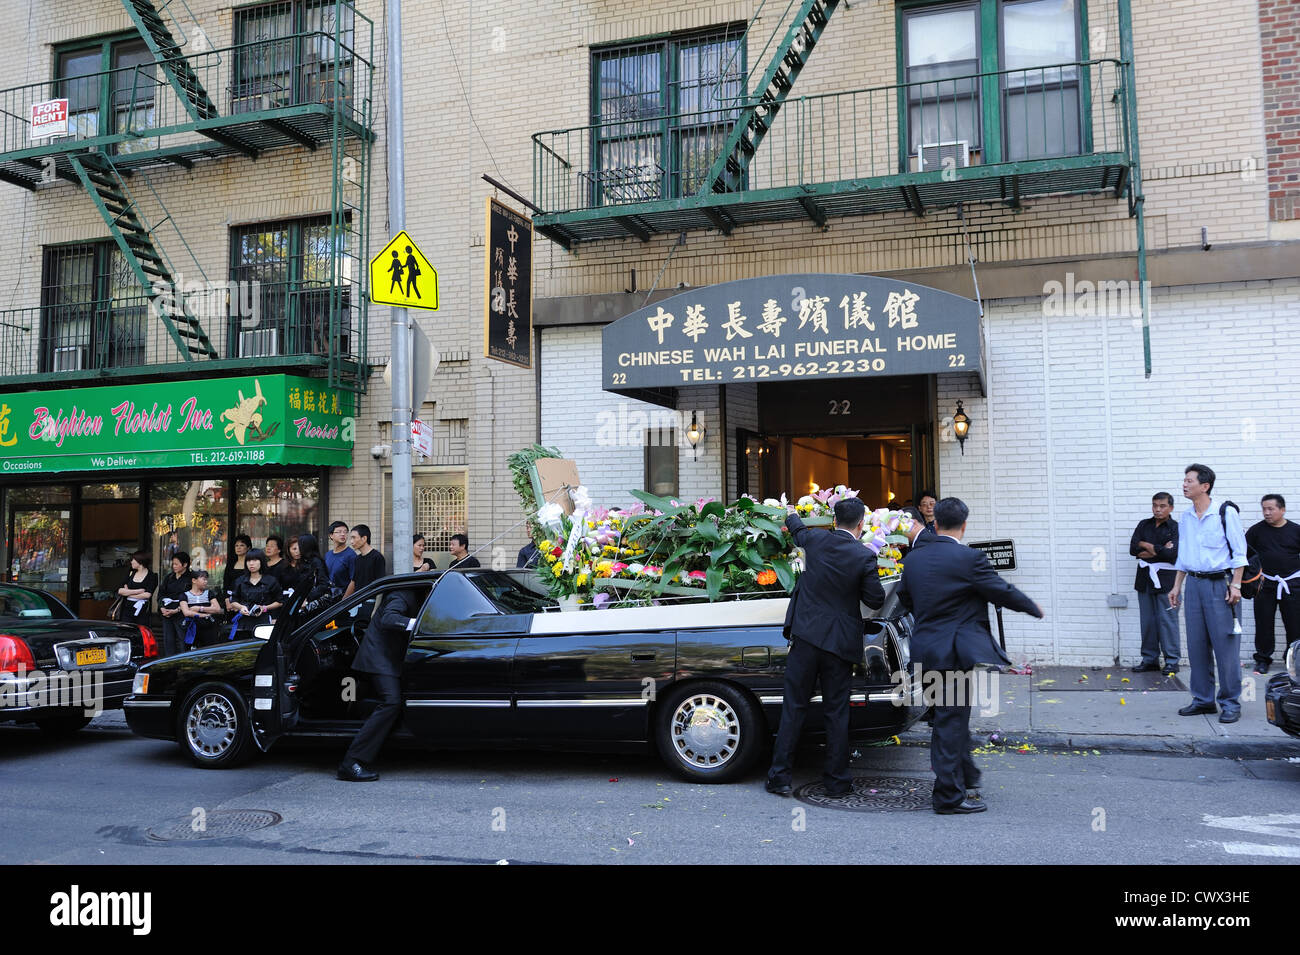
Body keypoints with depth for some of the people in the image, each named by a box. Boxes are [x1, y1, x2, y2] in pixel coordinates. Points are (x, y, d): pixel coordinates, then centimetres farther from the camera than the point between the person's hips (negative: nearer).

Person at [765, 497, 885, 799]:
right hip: (840, 643, -2)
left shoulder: (815, 540, -2)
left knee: (793, 707, 8)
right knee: (836, 712, 8)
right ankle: (836, 782, 15)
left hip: (806, 636, 2)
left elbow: (797, 530, 22)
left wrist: (791, 515, 45)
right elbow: (875, 600, -5)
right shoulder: (864, 557, -11)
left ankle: (779, 776, 9)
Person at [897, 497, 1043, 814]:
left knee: (951, 718, 20)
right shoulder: (969, 558, -14)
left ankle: (965, 779, 33)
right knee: (951, 720, -1)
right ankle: (949, 797, 5)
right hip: (955, 652, -7)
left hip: (926, 650, 7)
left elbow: (904, 597, 18)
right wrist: (1034, 608, 11)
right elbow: (1002, 591, -8)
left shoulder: (914, 559, 5)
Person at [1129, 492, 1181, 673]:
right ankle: (1150, 659, 15)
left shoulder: (1175, 528, -2)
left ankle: (1172, 661, 3)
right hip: (1145, 577, 5)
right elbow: (1133, 549, 0)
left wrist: (1147, 546, -5)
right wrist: (1159, 550, -9)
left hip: (1165, 578, -5)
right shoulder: (1144, 525, 12)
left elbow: (1172, 554, -15)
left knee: (1167, 619, -4)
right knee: (1147, 620, 8)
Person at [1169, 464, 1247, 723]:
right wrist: (1177, 586, 17)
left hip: (1219, 584, -6)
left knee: (1225, 643, -5)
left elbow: (1239, 551, -4)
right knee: (1196, 644, 7)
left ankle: (1231, 703, 3)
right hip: (1194, 583, 6)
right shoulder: (1185, 518, 12)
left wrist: (1236, 584, -11)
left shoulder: (1226, 513, -5)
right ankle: (1203, 699, 16)